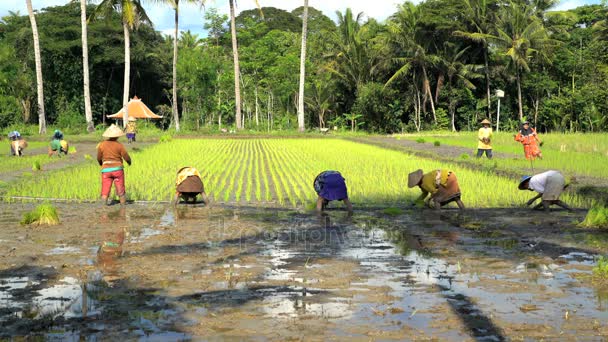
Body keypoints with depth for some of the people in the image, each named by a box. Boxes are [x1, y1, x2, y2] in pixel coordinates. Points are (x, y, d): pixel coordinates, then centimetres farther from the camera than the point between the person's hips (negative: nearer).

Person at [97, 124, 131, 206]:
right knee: (120, 187, 10)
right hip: (117, 168, -1)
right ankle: (123, 202, 15)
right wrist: (129, 161, 17)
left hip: (106, 169, 1)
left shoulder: (102, 144, -1)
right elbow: (126, 157, -6)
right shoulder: (119, 145, -8)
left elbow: (99, 158, 7)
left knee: (106, 187, 2)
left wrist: (101, 163, 29)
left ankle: (104, 199, -17)